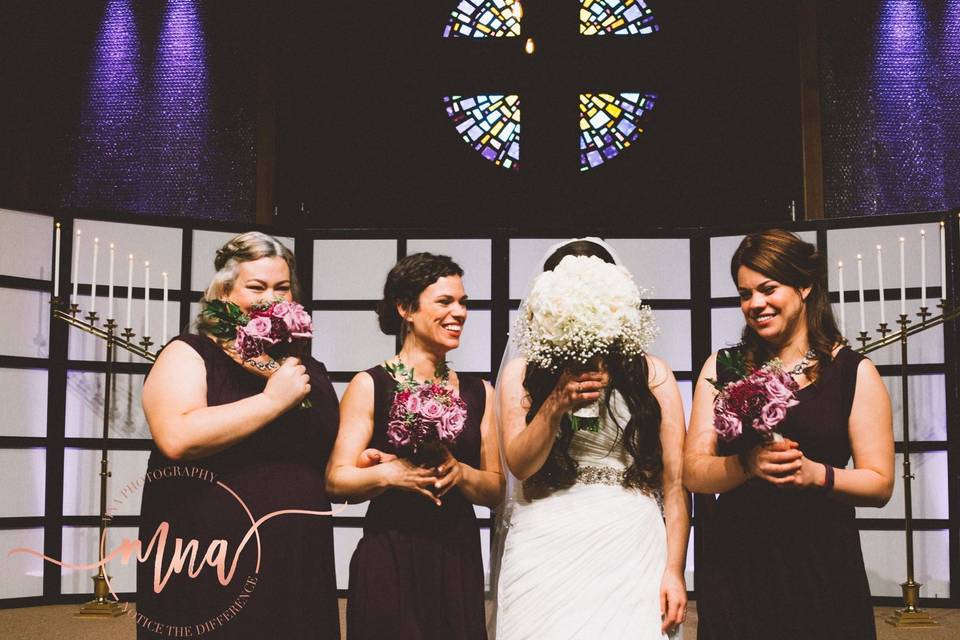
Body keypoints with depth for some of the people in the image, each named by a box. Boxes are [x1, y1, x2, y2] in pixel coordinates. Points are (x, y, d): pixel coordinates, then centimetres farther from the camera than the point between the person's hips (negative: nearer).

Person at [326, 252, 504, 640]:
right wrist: (389, 474, -24)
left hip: (458, 559, 4)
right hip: (389, 559, -3)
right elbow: (337, 480, -6)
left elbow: (496, 490, 7)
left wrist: (459, 473, -13)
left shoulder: (479, 393, 10)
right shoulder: (370, 386, -1)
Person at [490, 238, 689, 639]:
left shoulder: (651, 373, 6)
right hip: (546, 551, 0)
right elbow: (520, 465, -2)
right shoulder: (522, 373, 8)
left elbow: (675, 482, 3)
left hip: (631, 552, 0)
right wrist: (557, 403, -15)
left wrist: (674, 569, -3)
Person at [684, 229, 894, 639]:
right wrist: (748, 464, -18)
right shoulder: (722, 368, 7)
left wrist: (816, 474, -18)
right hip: (734, 563, 1)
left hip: (821, 565, -1)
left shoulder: (853, 372, 2)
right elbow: (692, 473, 0)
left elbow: (880, 485, -1)